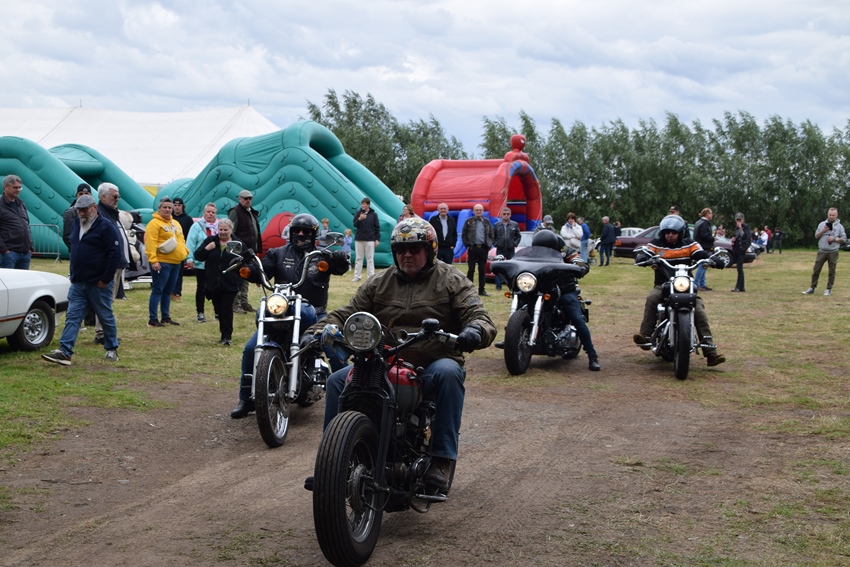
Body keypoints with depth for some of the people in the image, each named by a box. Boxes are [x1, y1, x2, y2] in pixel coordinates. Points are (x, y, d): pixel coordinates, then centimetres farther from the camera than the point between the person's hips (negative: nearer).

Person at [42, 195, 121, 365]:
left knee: (106, 317, 6)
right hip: (77, 283, 7)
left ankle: (112, 349, 20)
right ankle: (64, 352, -6)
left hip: (98, 284, -7)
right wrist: (74, 274, 17)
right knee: (72, 317, -1)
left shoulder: (106, 227, -11)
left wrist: (105, 279, -16)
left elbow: (115, 254, -15)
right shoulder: (76, 224, 13)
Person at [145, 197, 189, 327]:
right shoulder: (154, 223, -9)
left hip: (176, 262, 8)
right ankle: (152, 319, -4)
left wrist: (186, 253, 13)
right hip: (162, 263, -8)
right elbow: (150, 243, -17)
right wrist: (153, 260, -23)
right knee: (157, 290, -6)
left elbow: (181, 240, 25)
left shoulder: (175, 224, 19)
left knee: (168, 291, 13)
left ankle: (166, 317, 20)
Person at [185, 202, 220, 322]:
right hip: (201, 263, -3)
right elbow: (190, 243, -8)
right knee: (201, 288, 4)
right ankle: (200, 313, 11)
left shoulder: (219, 226, 11)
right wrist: (189, 258, -17)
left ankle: (218, 312, 16)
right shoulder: (197, 226, -2)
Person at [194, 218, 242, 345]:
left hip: (230, 283, -3)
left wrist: (240, 261, -15)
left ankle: (227, 336, -5)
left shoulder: (237, 244, 2)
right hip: (214, 283, 3)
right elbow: (198, 256, 3)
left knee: (227, 308, -7)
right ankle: (224, 334, 19)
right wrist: (206, 249, -14)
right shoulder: (210, 240, 6)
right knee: (219, 309, 9)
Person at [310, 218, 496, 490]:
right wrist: (316, 331, -9)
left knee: (449, 373, -37)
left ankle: (441, 460, -34)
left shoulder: (452, 281, 6)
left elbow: (479, 316, -5)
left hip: (434, 364, -3)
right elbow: (347, 314, 12)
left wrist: (475, 330, -31)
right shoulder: (379, 283, 16)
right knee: (338, 381, -18)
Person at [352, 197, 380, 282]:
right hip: (359, 239, 2)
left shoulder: (373, 214, 2)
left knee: (370, 258, 1)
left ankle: (371, 276, 4)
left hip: (370, 240, -1)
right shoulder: (358, 213, 5)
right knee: (359, 258, 5)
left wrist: (377, 239, -2)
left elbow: (377, 227, 3)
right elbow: (355, 224, -1)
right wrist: (359, 219, -21)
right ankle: (357, 276, 8)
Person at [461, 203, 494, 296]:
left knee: (482, 270, 5)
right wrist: (467, 245, -4)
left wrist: (489, 245, 5)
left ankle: (481, 290, 10)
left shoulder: (487, 222, 11)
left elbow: (491, 235, 16)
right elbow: (463, 235, 4)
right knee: (471, 269, -1)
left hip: (484, 248, 3)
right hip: (473, 248, -3)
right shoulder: (469, 221, 3)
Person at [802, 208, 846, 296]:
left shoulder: (839, 226, 3)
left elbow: (844, 239, 2)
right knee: (816, 270, 1)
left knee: (832, 271, 2)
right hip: (822, 251, 2)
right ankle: (812, 288, 8)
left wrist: (834, 239, -13)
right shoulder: (822, 224, 8)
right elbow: (816, 236, 6)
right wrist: (823, 231, -11)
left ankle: (829, 289, 11)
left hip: (833, 252, -2)